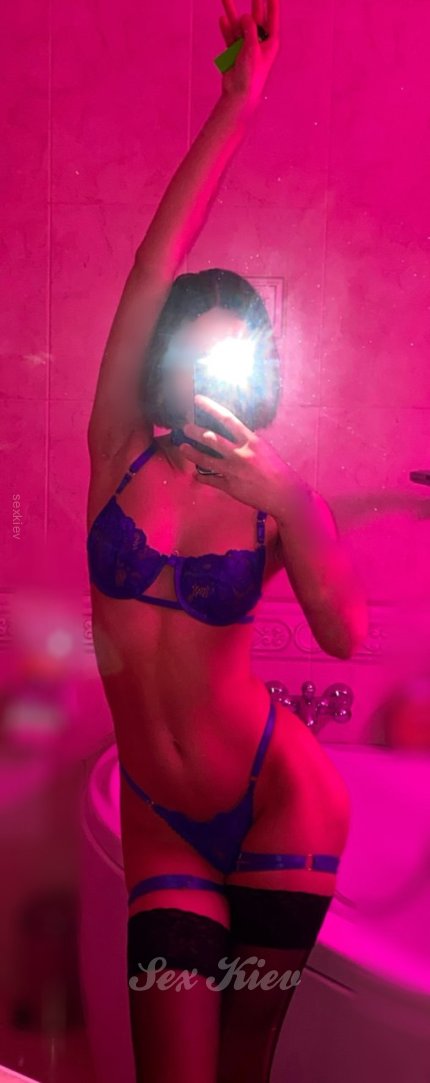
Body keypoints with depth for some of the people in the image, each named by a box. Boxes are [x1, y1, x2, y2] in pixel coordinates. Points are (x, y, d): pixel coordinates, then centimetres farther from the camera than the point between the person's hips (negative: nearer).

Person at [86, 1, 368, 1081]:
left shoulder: (280, 491, -4)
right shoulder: (121, 449, -2)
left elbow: (344, 637, -19)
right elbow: (156, 258, -6)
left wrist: (288, 507, -32)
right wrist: (235, 101, -6)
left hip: (277, 803, -1)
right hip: (161, 821, 1)